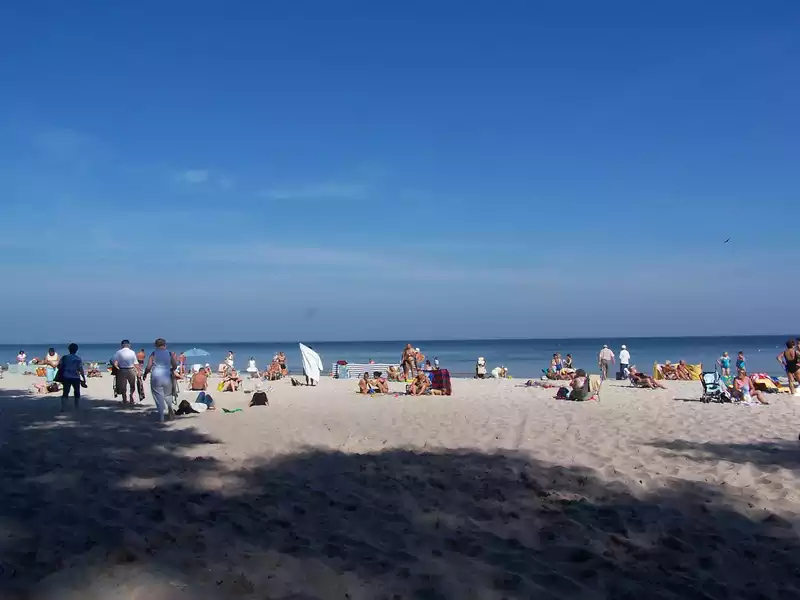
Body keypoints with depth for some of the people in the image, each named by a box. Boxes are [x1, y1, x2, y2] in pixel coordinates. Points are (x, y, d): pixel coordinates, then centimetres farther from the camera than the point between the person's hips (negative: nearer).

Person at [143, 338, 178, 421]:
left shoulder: (153, 354, -1)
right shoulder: (170, 353, 3)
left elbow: (148, 367, -6)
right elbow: (175, 366, 1)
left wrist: (145, 374, 12)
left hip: (156, 378, -1)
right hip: (167, 377, 1)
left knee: (159, 398, 5)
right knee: (168, 395, 20)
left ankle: (161, 417, 6)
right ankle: (170, 409, -2)